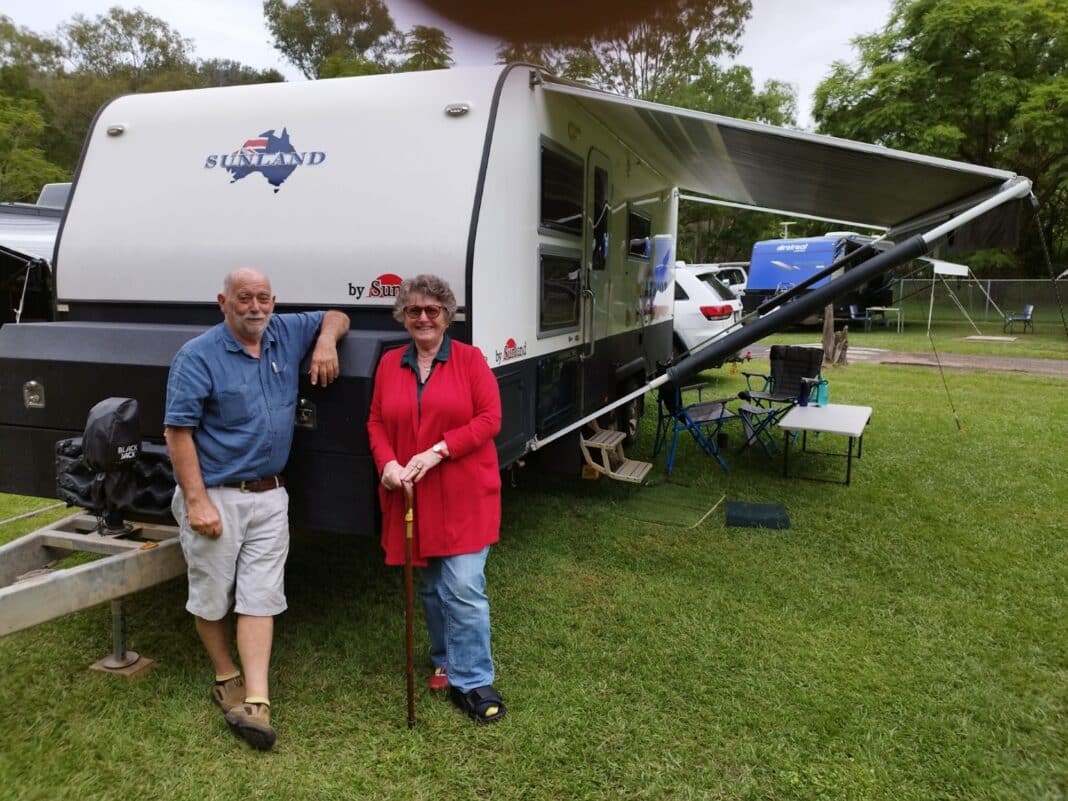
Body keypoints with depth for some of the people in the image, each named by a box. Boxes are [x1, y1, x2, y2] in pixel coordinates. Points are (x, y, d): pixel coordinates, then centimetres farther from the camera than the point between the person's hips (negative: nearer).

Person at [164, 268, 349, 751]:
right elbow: (178, 432, -13)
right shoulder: (198, 357, -11)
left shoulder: (287, 334, 5)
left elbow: (335, 317, 20)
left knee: (260, 597, 1)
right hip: (215, 496, -4)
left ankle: (256, 701, 5)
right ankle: (226, 678, 33)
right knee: (212, 597, 11)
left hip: (269, 496, 4)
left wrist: (327, 341, -4)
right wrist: (196, 501, -19)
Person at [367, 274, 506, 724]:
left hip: (464, 496, -4)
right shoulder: (390, 364, 7)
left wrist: (437, 452, -19)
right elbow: (376, 422, 8)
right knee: (431, 588, 17)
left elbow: (489, 419, -10)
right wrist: (388, 462, -11)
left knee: (464, 589, -6)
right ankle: (447, 661, 36)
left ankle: (471, 682, 8)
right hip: (412, 496, 4)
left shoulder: (469, 359, -4)